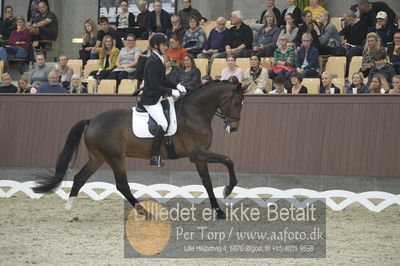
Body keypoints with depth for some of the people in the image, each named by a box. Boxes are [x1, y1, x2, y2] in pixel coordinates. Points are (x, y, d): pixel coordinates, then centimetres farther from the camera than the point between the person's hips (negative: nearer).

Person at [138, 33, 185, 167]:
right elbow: (155, 85, -23)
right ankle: (155, 157, -21)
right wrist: (171, 91, -18)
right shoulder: (153, 62, -18)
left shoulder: (159, 60, 13)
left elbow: (163, 81, 21)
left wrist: (177, 86, 6)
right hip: (150, 99, -11)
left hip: (157, 98, 11)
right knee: (163, 124, -23)